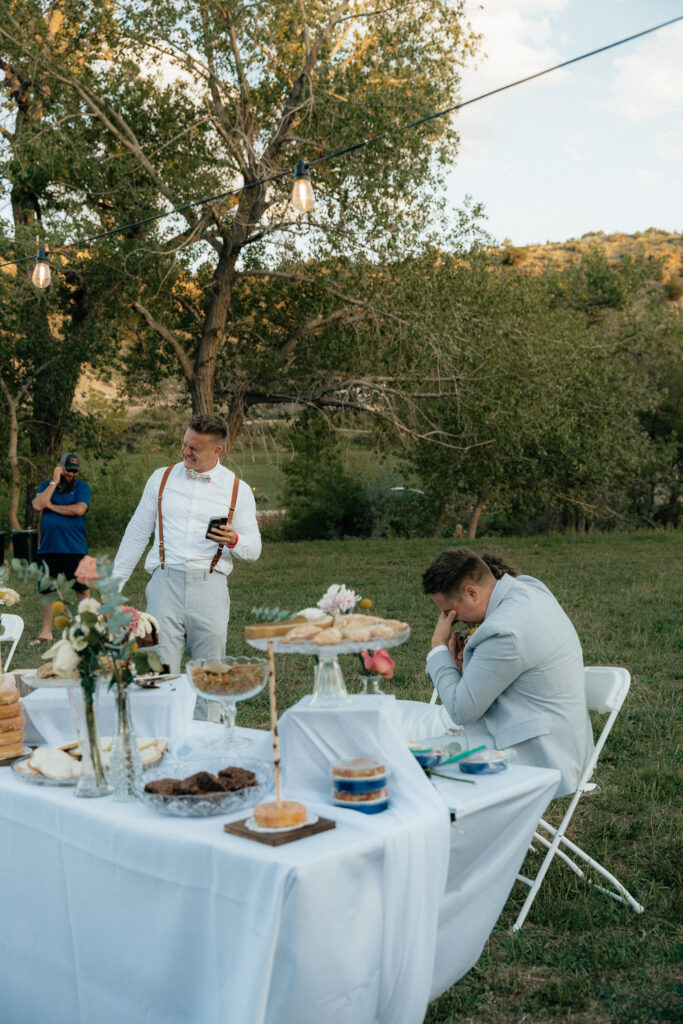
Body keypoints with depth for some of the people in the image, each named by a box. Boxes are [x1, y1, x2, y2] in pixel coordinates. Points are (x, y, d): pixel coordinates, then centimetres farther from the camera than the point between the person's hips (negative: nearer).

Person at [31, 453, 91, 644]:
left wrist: (51, 505, -8)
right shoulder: (46, 486, 10)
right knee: (47, 591, 10)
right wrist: (54, 482, -8)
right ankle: (46, 631, 20)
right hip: (47, 548, 3)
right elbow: (38, 505, -10)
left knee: (82, 590, 3)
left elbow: (79, 509, -17)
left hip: (74, 549, -3)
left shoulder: (82, 487, 2)